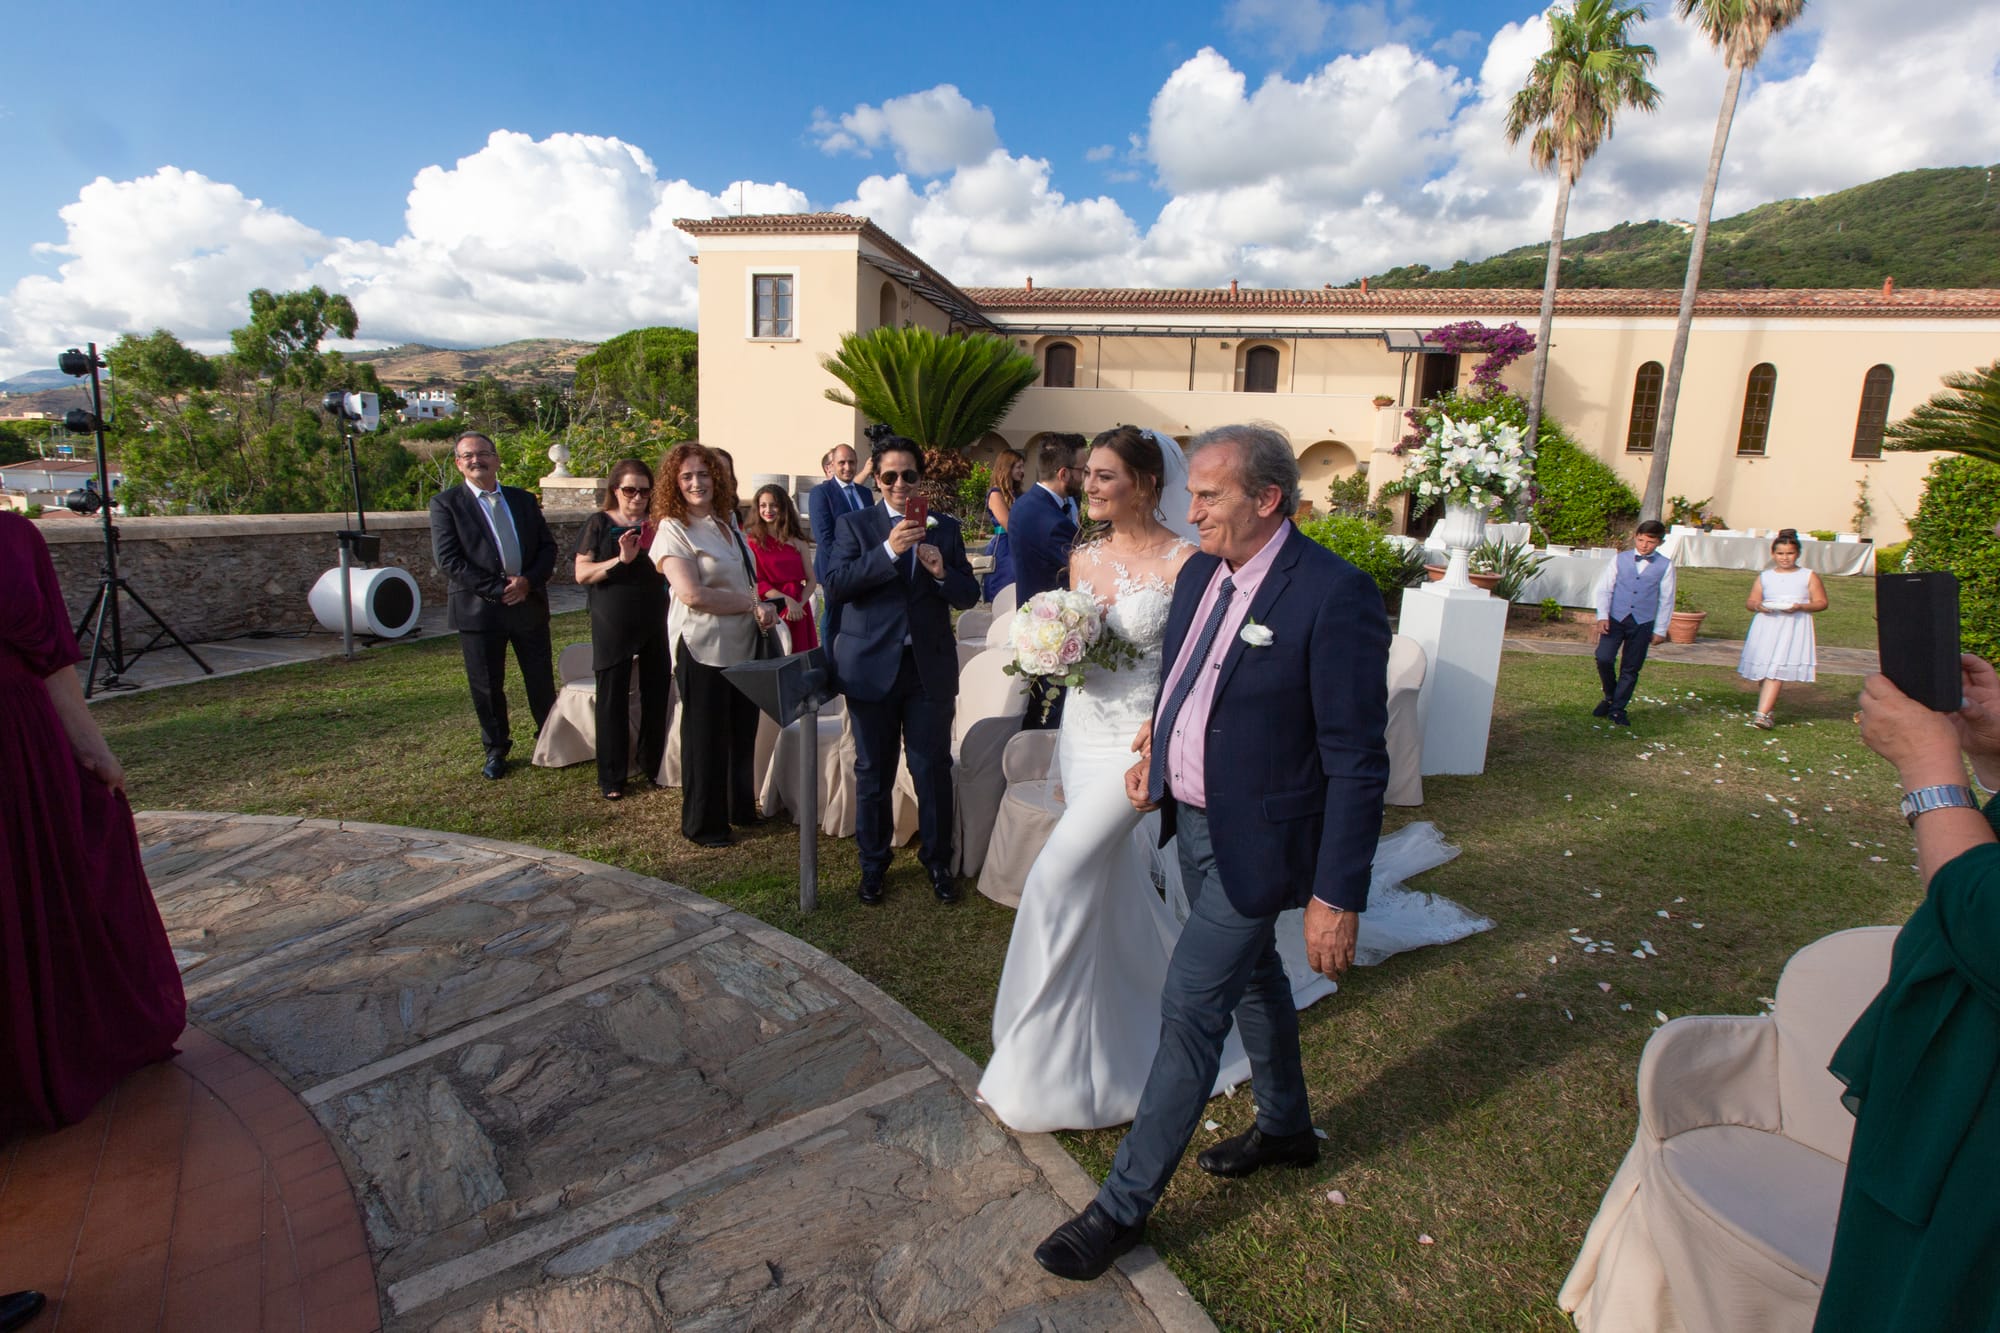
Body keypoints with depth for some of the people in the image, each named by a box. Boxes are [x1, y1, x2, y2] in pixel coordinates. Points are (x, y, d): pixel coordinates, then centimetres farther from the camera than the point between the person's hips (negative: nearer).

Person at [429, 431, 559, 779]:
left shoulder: (523, 499, 11)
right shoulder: (445, 503, -1)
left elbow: (548, 546, 8)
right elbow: (448, 560, -10)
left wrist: (528, 581, -10)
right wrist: (497, 590, -16)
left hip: (530, 604, 3)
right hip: (479, 610, -3)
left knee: (542, 681, 9)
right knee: (487, 687, 8)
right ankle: (496, 750, 25)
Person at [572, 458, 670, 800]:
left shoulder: (657, 525, 8)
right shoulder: (599, 523, 0)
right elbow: (581, 573, -5)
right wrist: (620, 559, -20)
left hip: (655, 623, 3)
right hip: (614, 625, -3)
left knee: (657, 693, 6)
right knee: (613, 698, 2)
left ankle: (653, 764, 22)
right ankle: (611, 776, 12)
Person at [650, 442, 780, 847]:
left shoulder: (728, 526, 12)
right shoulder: (673, 530, -9)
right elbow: (691, 593, -20)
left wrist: (761, 611, -2)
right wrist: (753, 604, -16)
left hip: (743, 645, 7)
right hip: (703, 649, -7)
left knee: (743, 731, 14)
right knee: (706, 737, 4)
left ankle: (741, 807, 31)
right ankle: (702, 823, 19)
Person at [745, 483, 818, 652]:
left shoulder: (797, 541, 8)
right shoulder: (752, 540, -2)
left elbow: (810, 580, 6)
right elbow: (756, 581, -6)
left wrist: (800, 604, -11)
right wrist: (787, 601, -15)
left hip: (798, 611, 3)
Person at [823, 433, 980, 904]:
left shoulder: (945, 528, 7)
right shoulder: (854, 525, 2)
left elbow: (969, 595, 5)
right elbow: (835, 584, -12)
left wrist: (943, 574, -16)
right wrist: (888, 551, -22)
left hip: (931, 666, 1)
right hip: (872, 666, -1)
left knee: (933, 768, 6)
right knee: (873, 772, 12)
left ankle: (937, 860, 25)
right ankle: (873, 861, 29)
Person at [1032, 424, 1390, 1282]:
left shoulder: (1335, 595, -23)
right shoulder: (1200, 572, 1)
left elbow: (1357, 762, -21)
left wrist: (1337, 896, -20)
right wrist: (1158, 751, 3)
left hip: (1255, 842, -8)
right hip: (1193, 820, 8)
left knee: (1190, 1009, 1)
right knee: (1252, 976, 24)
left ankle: (1125, 1204, 19)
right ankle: (1286, 1126, 49)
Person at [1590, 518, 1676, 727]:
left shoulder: (1665, 566, 2)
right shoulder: (1620, 559, 3)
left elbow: (1666, 599, 6)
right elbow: (1604, 588, 3)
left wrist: (1660, 629, 5)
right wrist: (1602, 616, -8)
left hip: (1643, 623, 0)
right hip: (1615, 618, 0)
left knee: (1630, 669, 5)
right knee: (1603, 658, -14)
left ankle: (1617, 709, 18)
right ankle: (1610, 697, 11)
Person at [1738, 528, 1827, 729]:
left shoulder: (1808, 577, 7)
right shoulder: (1764, 577, 13)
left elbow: (1821, 603, 5)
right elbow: (1750, 602, 13)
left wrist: (1800, 607, -14)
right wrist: (1758, 606, -10)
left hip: (1793, 628, -3)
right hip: (1766, 626, 3)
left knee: (1776, 670, -15)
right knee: (1763, 670, 3)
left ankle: (1762, 714, -21)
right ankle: (1769, 710, 19)